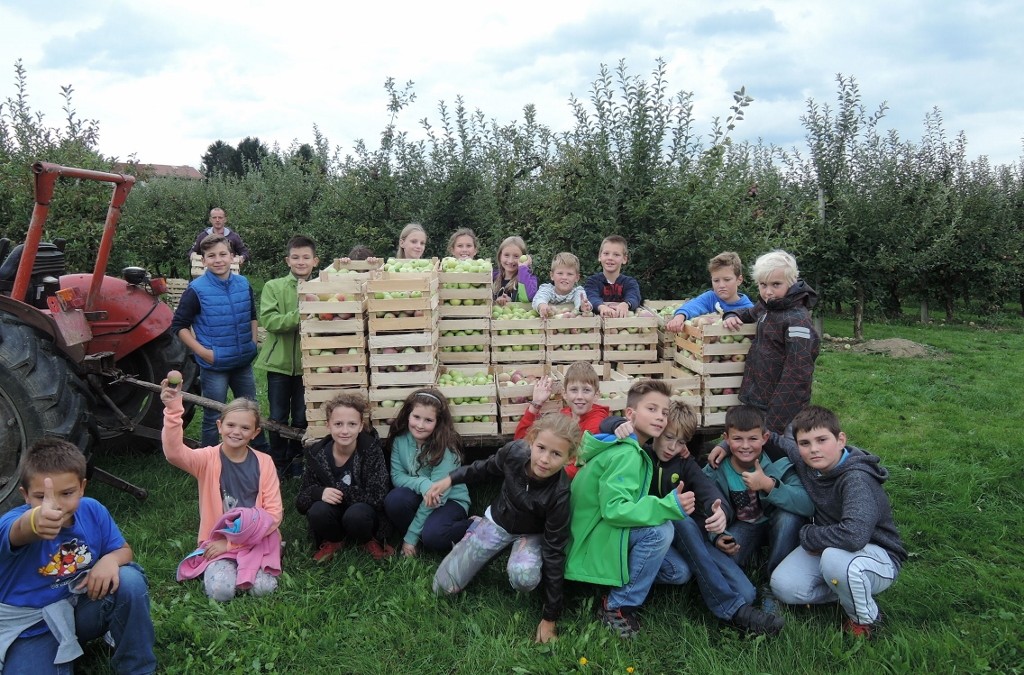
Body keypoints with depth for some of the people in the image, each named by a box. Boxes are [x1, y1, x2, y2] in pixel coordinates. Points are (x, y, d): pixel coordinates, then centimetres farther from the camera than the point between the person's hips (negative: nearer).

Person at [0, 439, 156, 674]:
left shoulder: (92, 510, -12)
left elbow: (123, 550, 1)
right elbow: (20, 531, -51)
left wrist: (110, 559, -24)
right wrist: (36, 522, -76)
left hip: (84, 606, 4)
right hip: (32, 627, -3)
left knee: (129, 579, -24)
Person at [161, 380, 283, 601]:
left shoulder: (263, 463, -5)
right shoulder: (208, 459, -7)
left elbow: (274, 513, -8)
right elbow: (174, 453, -29)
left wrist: (231, 542, -13)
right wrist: (173, 410, -45)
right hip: (218, 540, 0)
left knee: (263, 587, -21)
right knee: (220, 589, -24)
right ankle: (215, 567, 11)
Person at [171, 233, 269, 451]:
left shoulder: (244, 284, 1)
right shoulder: (197, 290, -13)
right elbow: (179, 326, -8)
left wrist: (253, 343, 8)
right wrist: (203, 351, -14)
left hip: (244, 362, 5)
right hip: (214, 366, -4)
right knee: (214, 418, 7)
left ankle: (263, 453, 34)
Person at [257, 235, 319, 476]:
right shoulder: (273, 287, -2)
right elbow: (268, 320, -15)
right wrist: (298, 317, -25)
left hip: (308, 363, 0)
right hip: (279, 361, 0)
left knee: (302, 417, 11)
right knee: (278, 417, 10)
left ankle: (296, 458, 32)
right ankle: (278, 462, 27)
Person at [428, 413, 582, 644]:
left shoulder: (559, 494, -34)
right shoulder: (514, 451, -27)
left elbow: (554, 553, -26)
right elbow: (487, 468, -1)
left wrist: (550, 618, -22)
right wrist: (449, 479, -9)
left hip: (531, 534, -3)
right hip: (497, 521, 3)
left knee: (524, 578, -37)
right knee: (444, 586, -2)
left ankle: (516, 555, 0)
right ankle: (477, 528, 20)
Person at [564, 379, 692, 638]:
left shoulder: (632, 450, 9)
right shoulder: (625, 454, -22)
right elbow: (613, 510, -32)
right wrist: (670, 507, -38)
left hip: (607, 535, 9)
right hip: (596, 541, -9)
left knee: (679, 573, 5)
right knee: (661, 529, -28)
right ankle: (616, 606, -14)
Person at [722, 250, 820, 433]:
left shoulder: (797, 319, -19)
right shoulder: (766, 306, 5)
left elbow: (797, 374, -23)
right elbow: (749, 314, 29)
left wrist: (775, 420, -25)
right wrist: (732, 316, 5)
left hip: (782, 405, -8)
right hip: (756, 401, 8)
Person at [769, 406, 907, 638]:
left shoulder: (857, 479, -29)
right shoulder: (805, 462, -9)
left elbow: (854, 535, -44)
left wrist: (807, 535, -26)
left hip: (879, 557, -7)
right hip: (826, 547, 7)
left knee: (835, 557, -39)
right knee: (783, 586, -14)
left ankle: (865, 619, -9)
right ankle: (851, 588, 8)